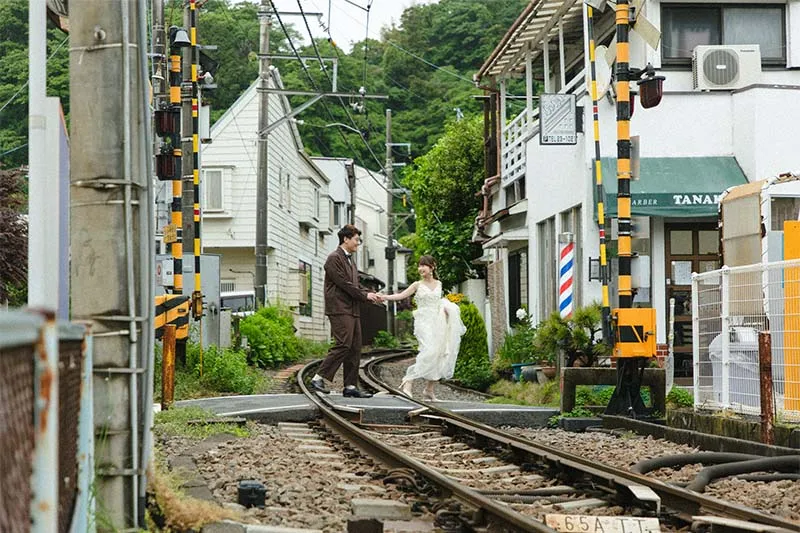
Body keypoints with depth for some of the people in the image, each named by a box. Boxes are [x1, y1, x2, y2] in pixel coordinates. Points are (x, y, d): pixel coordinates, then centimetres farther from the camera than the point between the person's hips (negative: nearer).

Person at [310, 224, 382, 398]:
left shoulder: (350, 259, 22)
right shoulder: (334, 258, -8)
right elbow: (344, 284, -15)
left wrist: (370, 294, 5)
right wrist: (365, 295, -9)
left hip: (352, 310, 10)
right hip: (340, 309, -10)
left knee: (355, 348, 5)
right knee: (343, 345, -17)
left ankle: (350, 386, 6)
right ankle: (318, 378, -13)